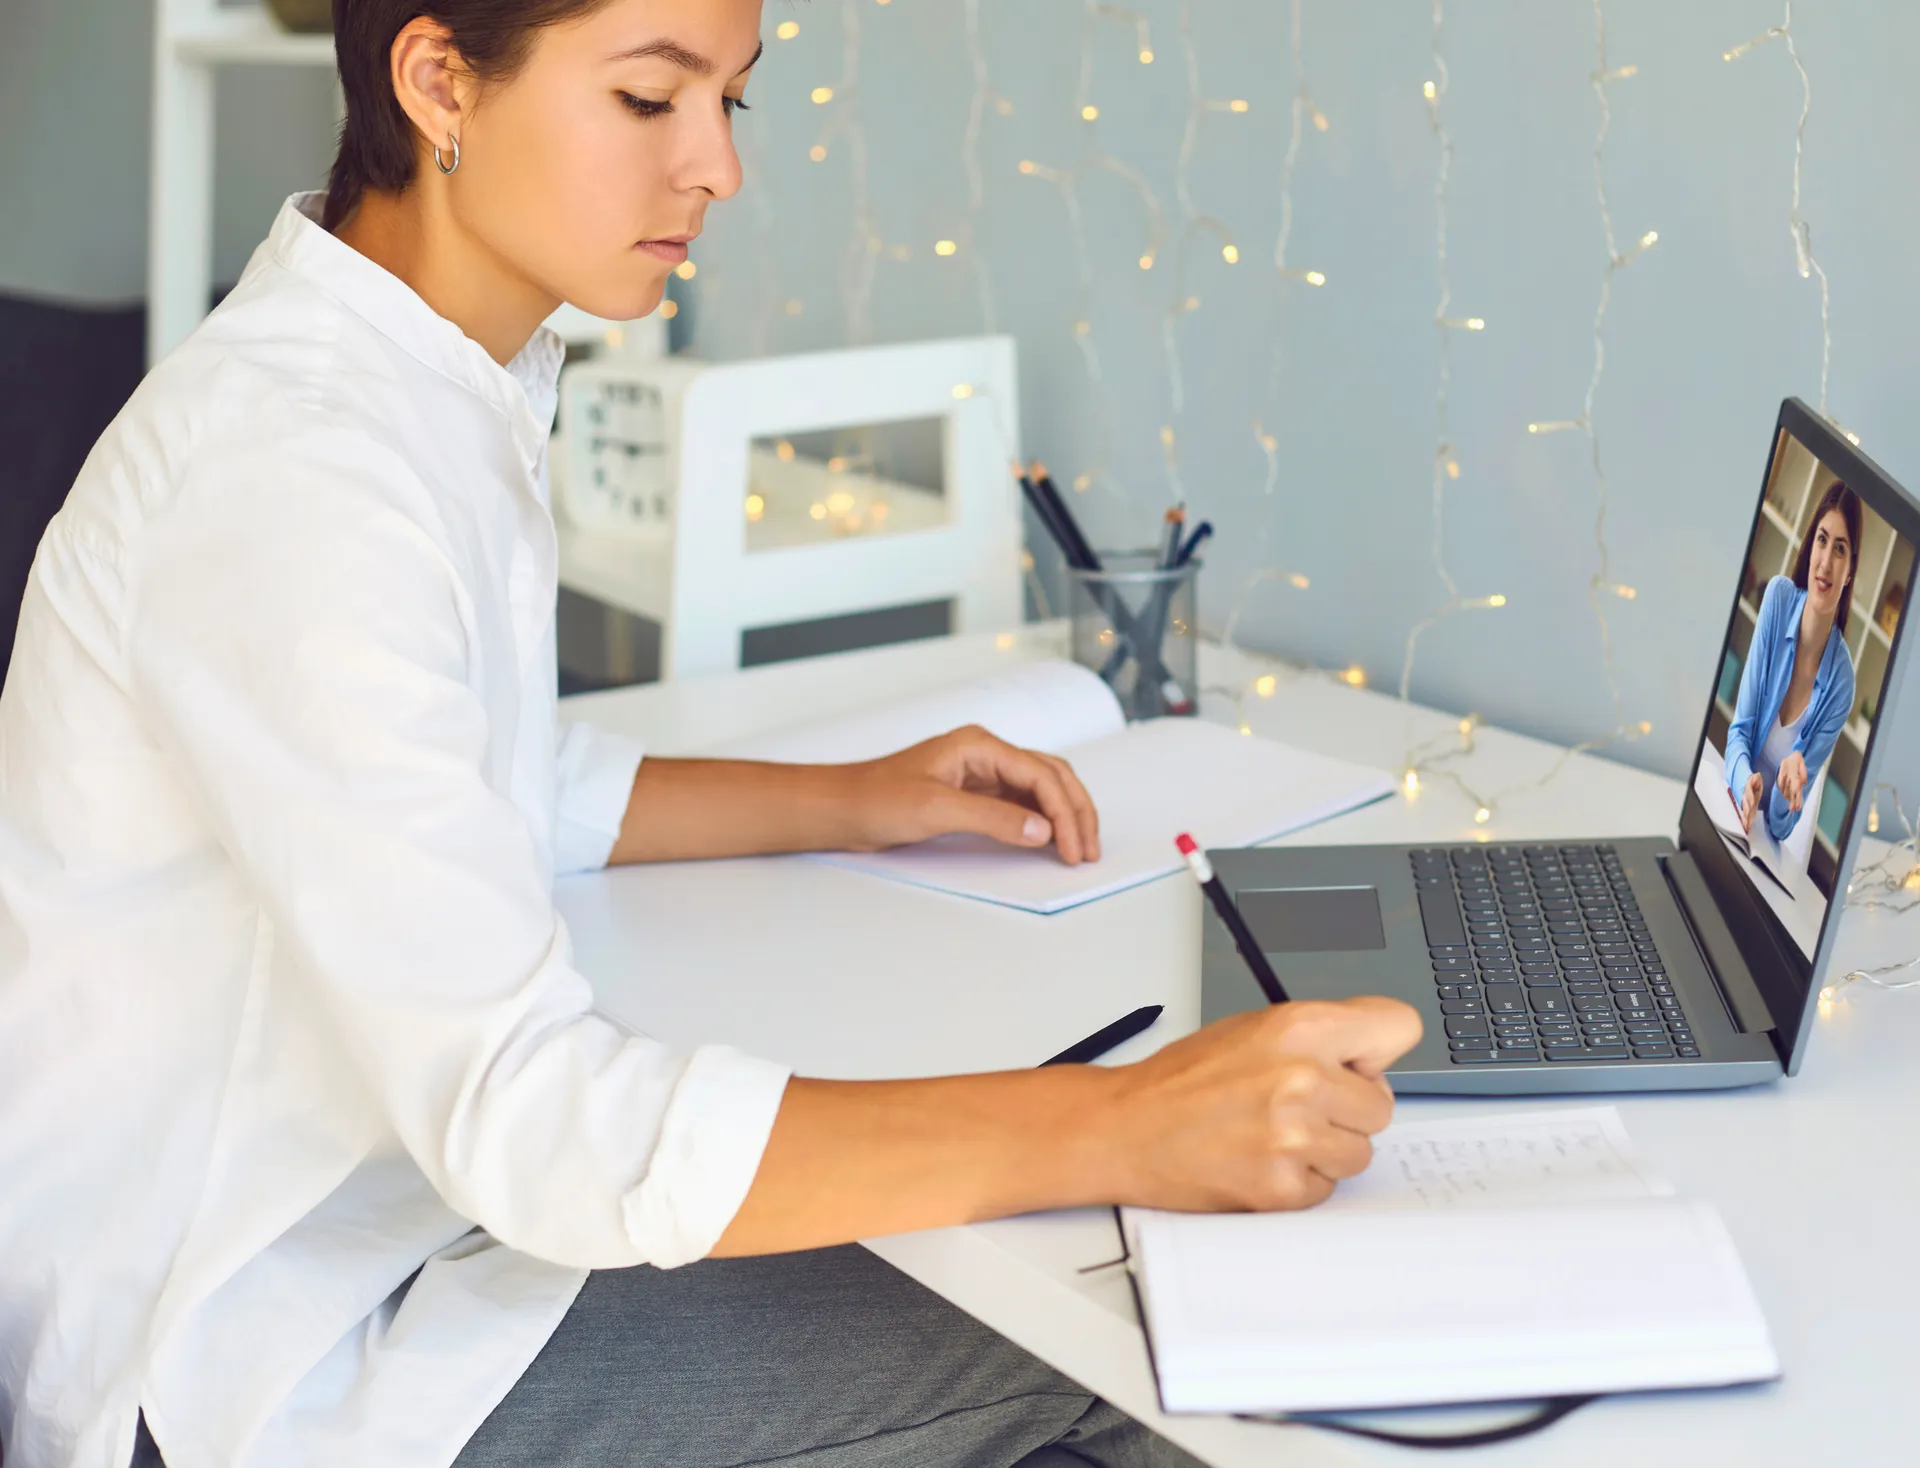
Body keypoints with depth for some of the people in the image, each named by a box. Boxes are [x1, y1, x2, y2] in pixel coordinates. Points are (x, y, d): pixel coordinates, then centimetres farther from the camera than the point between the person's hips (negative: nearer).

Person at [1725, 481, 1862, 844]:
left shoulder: (1841, 682, -13)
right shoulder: (1778, 597, -8)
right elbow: (1739, 730, -6)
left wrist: (1791, 785, -32)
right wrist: (1745, 782, -29)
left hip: (1768, 840, -1)